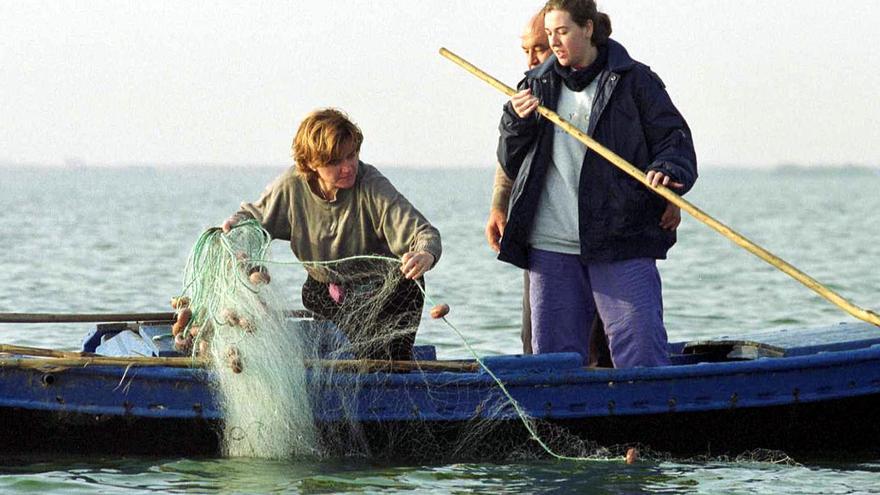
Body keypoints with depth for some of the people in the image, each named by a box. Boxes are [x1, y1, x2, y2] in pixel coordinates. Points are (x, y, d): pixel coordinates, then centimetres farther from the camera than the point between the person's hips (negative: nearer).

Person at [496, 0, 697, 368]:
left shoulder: (633, 80, 3)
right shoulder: (537, 86, 14)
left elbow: (674, 138, 1)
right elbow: (512, 165, 16)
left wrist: (668, 171, -20)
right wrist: (516, 122, -3)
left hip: (621, 242, -4)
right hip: (550, 245, 4)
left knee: (640, 347, -9)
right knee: (553, 353, 7)